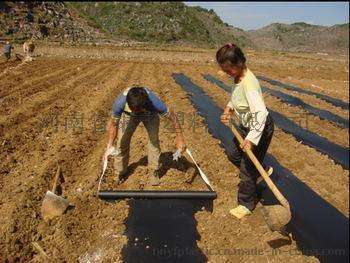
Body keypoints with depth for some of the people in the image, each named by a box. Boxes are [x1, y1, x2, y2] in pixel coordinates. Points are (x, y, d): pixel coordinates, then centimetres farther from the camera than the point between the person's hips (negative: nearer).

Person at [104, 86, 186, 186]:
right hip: (128, 115, 1)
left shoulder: (154, 102, -45)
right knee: (122, 141, -5)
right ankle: (119, 173, 15)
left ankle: (154, 172, 2)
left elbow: (172, 116, -29)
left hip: (150, 115, -1)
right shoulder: (120, 103, -40)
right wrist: (110, 146, -29)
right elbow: (114, 124, -23)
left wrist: (180, 138, -24)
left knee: (154, 138, -17)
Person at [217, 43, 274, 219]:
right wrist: (228, 109, -2)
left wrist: (251, 139, -43)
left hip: (259, 128, -9)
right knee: (236, 157, 25)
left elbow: (261, 113, -39)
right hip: (246, 125, 9)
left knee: (247, 168, 2)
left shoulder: (249, 83, -32)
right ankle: (263, 170, 49)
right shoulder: (238, 76, -4)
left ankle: (246, 205, 23)